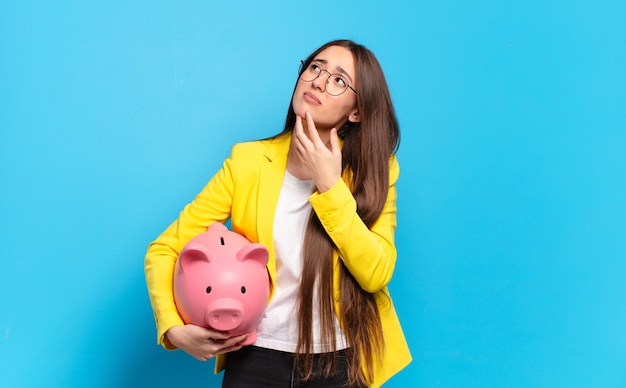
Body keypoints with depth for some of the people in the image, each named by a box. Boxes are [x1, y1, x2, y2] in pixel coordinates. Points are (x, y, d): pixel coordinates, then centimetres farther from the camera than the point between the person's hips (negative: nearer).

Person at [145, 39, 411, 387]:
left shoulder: (373, 171, -4)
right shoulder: (249, 162, -6)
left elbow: (376, 274, -16)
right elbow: (165, 249, -4)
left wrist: (330, 185, -19)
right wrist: (174, 329, -18)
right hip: (256, 358, 0)